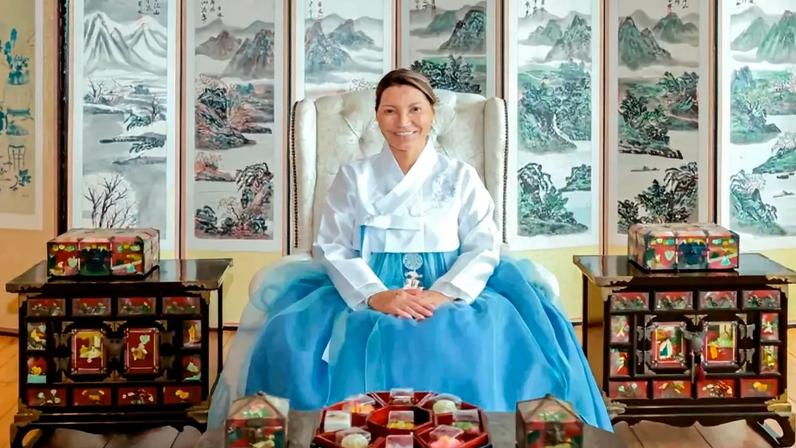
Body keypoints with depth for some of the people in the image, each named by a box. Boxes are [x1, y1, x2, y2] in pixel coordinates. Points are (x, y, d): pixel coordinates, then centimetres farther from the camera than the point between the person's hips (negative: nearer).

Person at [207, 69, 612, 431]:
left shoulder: (461, 177, 12)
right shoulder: (353, 177, 12)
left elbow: (484, 248, 2)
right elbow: (333, 248, 2)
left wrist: (444, 294, -18)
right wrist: (374, 296, -17)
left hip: (448, 296, 0)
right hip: (369, 295, 0)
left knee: (489, 343, -35)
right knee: (297, 341, -31)